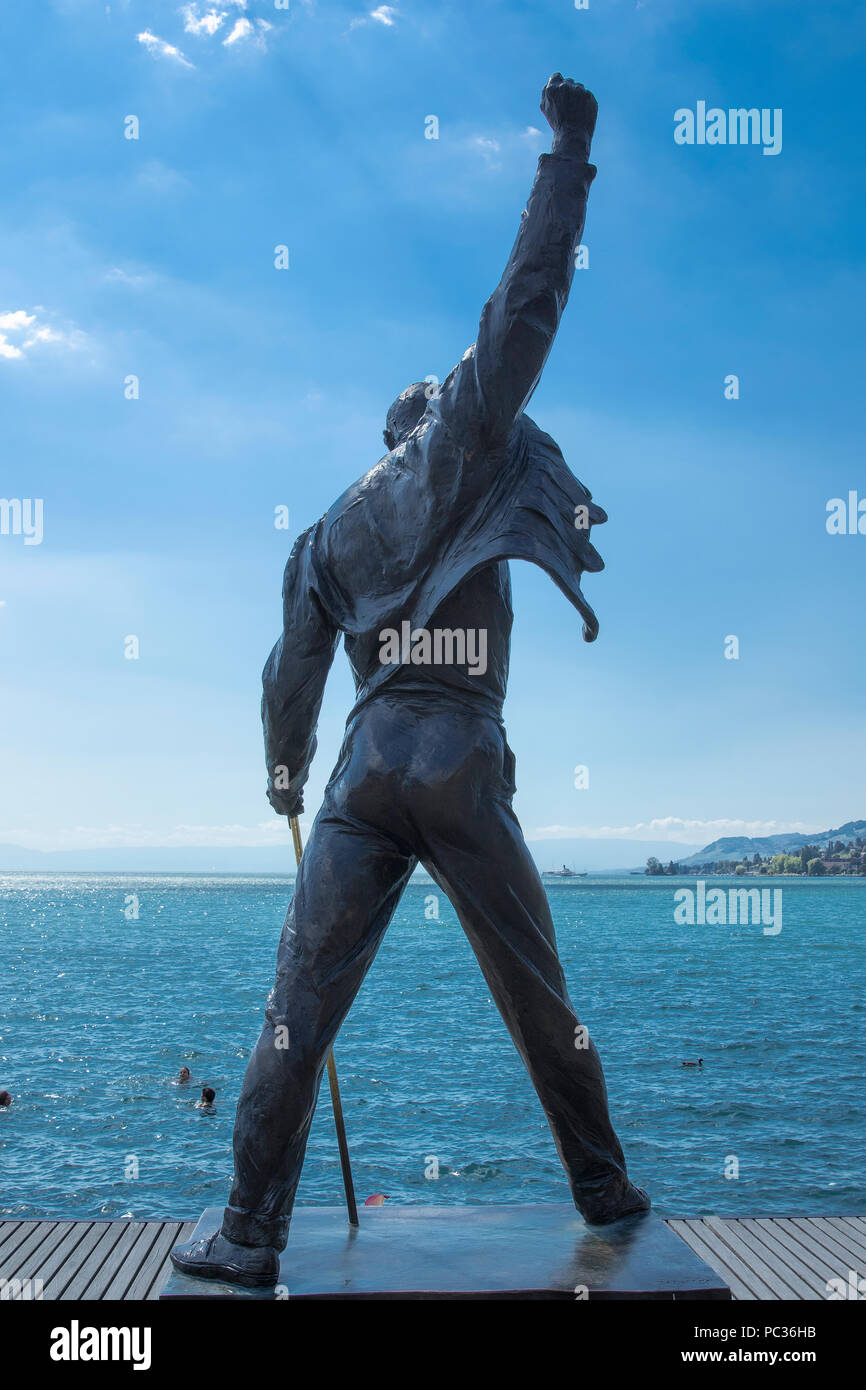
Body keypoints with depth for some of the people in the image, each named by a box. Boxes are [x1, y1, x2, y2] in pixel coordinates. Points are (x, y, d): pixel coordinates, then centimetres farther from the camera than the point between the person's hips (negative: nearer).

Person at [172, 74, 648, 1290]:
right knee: (537, 994, 11)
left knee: (302, 1004, 3)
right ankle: (604, 1188, 26)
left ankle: (252, 1235, 2)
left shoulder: (325, 537, 17)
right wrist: (568, 151, 5)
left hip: (368, 767, 2)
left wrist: (284, 772, 35)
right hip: (466, 768, -2)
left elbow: (294, 673, 18)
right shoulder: (456, 463, 6)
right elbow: (527, 305, 0)